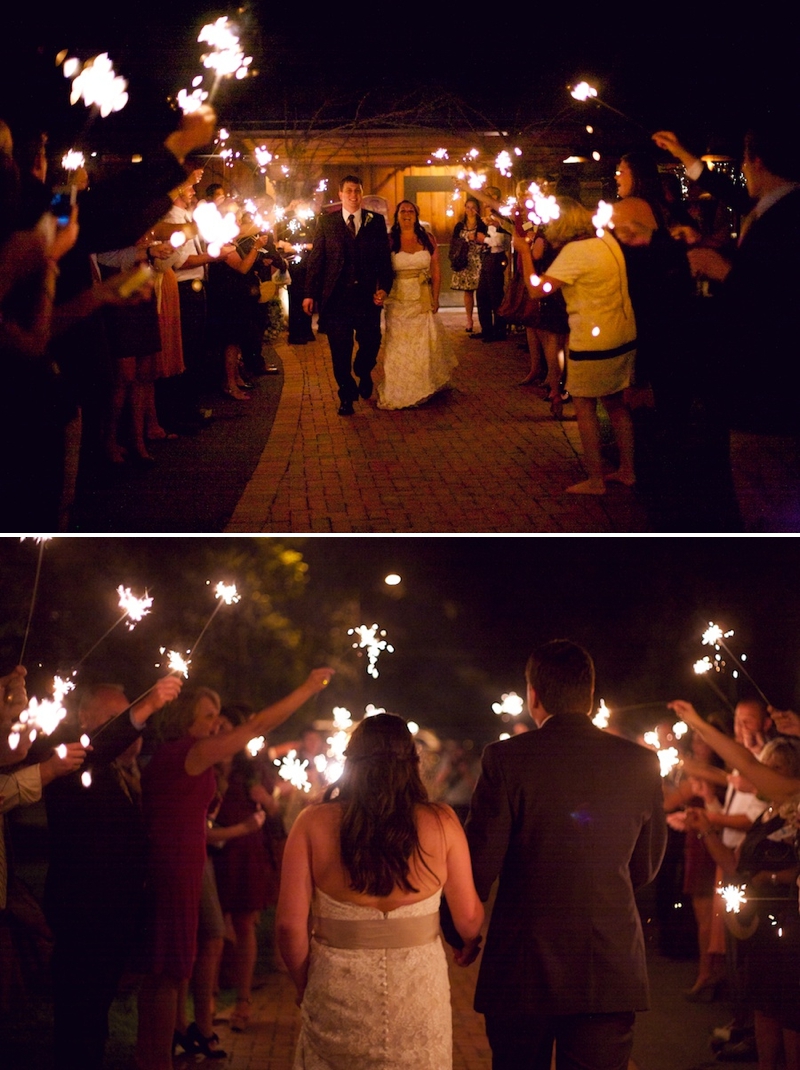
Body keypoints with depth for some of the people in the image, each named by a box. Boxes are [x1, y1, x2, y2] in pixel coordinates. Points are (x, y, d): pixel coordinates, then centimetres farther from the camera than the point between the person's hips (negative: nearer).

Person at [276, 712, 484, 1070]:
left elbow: (290, 923, -8)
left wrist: (304, 984, 9)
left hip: (337, 993, 0)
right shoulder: (441, 822, -6)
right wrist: (470, 943, 22)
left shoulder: (314, 823, -7)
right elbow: (468, 918, -1)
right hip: (419, 992, 0)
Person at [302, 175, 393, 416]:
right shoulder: (326, 222, 4)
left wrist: (384, 287, -9)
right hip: (336, 297, -1)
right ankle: (346, 394, 18)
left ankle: (363, 374, 39)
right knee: (340, 351, 3)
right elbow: (315, 259, 3)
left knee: (371, 344, 7)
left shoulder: (376, 221, 6)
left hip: (367, 296, 1)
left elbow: (384, 258, 4)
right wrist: (310, 293, -2)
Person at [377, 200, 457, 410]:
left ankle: (422, 390, 23)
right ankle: (398, 394, 9)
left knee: (424, 345, 7)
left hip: (423, 301, 2)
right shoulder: (389, 241, -1)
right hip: (398, 302, -2)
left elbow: (436, 272, 5)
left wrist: (435, 299, -2)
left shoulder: (427, 239, 4)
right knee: (398, 347, 0)